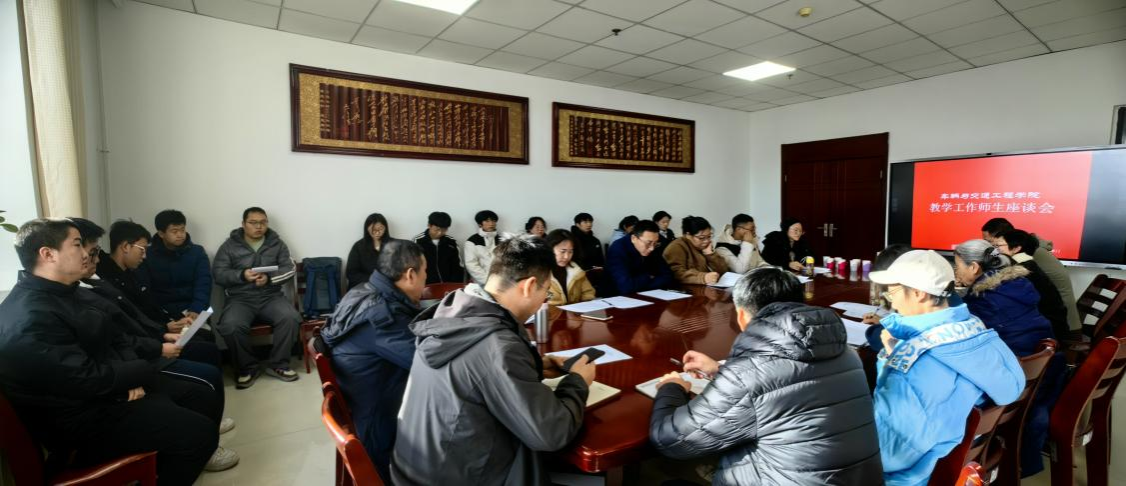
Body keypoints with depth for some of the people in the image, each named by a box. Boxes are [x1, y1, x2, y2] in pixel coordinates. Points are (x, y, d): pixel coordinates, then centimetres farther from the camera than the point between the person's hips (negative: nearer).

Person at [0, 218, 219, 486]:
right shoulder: (31, 319, -25)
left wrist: (132, 376, -6)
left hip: (105, 388, 10)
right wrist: (146, 371, -10)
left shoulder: (62, 293, 9)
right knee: (201, 432, -19)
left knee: (203, 398, 9)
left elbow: (112, 342, 12)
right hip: (84, 416, -10)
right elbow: (89, 380, -26)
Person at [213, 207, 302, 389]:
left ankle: (277, 365, -9)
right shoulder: (229, 246, 6)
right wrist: (242, 275, -20)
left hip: (272, 297, 1)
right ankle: (248, 368, -6)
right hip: (240, 299, 0)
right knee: (230, 326, -30)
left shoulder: (277, 243, 9)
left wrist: (269, 278, -18)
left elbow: (289, 269, 1)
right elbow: (218, 274, -2)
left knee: (291, 318, -28)